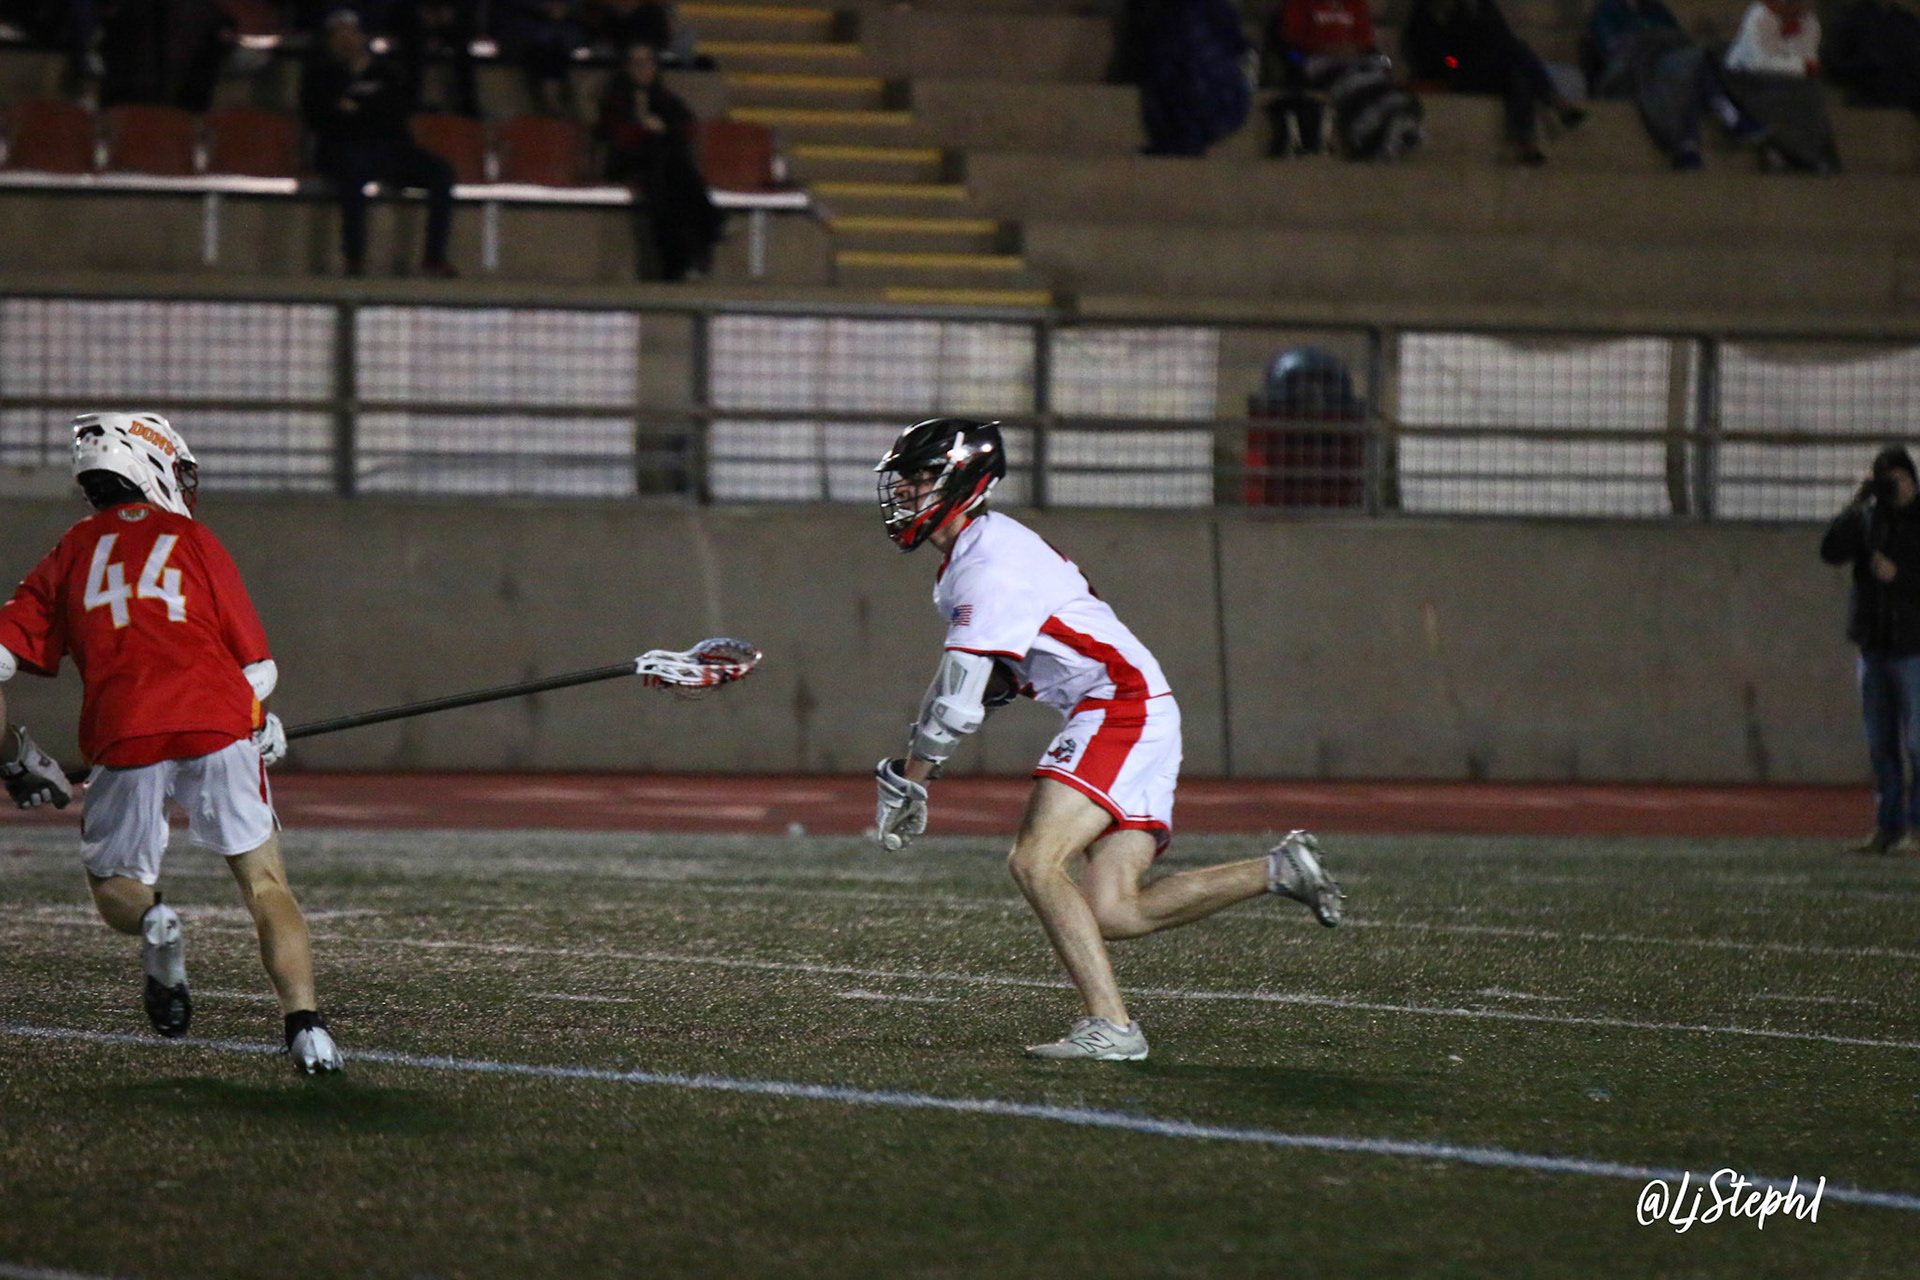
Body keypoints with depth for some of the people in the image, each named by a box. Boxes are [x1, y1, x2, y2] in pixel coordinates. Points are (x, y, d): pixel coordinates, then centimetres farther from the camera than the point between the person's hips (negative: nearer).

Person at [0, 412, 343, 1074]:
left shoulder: (69, 555, 21)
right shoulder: (194, 540, 17)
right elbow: (258, 667, 13)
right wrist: (261, 727, 35)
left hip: (125, 741, 1)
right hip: (218, 722, 0)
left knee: (114, 885, 21)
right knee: (265, 883, 10)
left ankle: (151, 922, -14)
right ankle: (305, 1027, -9)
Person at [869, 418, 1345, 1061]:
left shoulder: (989, 569, -15)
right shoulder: (987, 549, 17)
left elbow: (958, 704, -17)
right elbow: (975, 685, 26)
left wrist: (905, 784, -7)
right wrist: (908, 768, 19)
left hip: (1122, 711, -10)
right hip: (1134, 719, 10)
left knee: (1035, 861, -20)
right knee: (1109, 913, 3)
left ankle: (1110, 1026, -24)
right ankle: (1278, 871, 10)